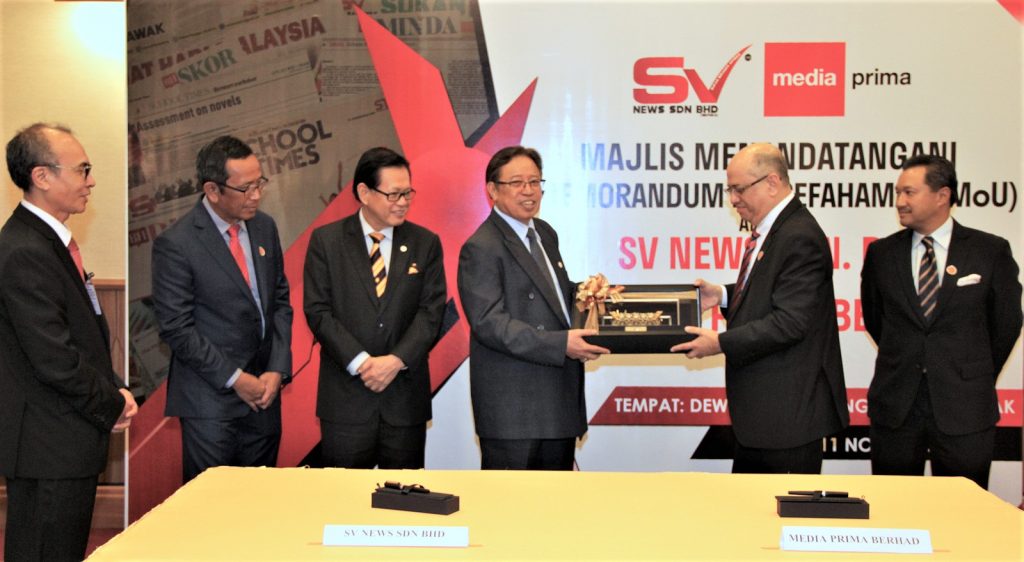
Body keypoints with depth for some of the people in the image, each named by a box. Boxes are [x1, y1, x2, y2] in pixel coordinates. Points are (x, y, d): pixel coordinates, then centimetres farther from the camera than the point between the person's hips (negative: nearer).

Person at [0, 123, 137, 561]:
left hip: (69, 441, 10)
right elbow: (55, 361, -23)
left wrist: (116, 390, 5)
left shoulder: (50, 240, 12)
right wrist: (113, 406, -10)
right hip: (48, 445, -10)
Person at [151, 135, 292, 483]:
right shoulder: (175, 244, -12)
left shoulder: (264, 227, 6)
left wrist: (278, 369, -1)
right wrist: (234, 378, -12)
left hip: (263, 391, 5)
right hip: (210, 400, -5)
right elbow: (176, 328, -12)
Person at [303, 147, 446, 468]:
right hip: (345, 397, -1)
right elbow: (317, 311, -5)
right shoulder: (326, 240, 1)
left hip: (406, 394, 2)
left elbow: (432, 311, -1)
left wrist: (397, 360, -15)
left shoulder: (425, 243, 5)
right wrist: (360, 362, -15)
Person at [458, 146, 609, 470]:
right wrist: (560, 344, -26)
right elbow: (489, 323, -21)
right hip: (513, 406, -8)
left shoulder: (545, 234, 14)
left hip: (559, 395, 8)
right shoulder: (481, 248, -13)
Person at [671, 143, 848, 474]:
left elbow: (790, 322, -24)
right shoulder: (771, 229, 12)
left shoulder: (799, 238, -19)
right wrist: (724, 296, 7)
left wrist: (721, 343, -21)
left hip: (789, 408, -10)